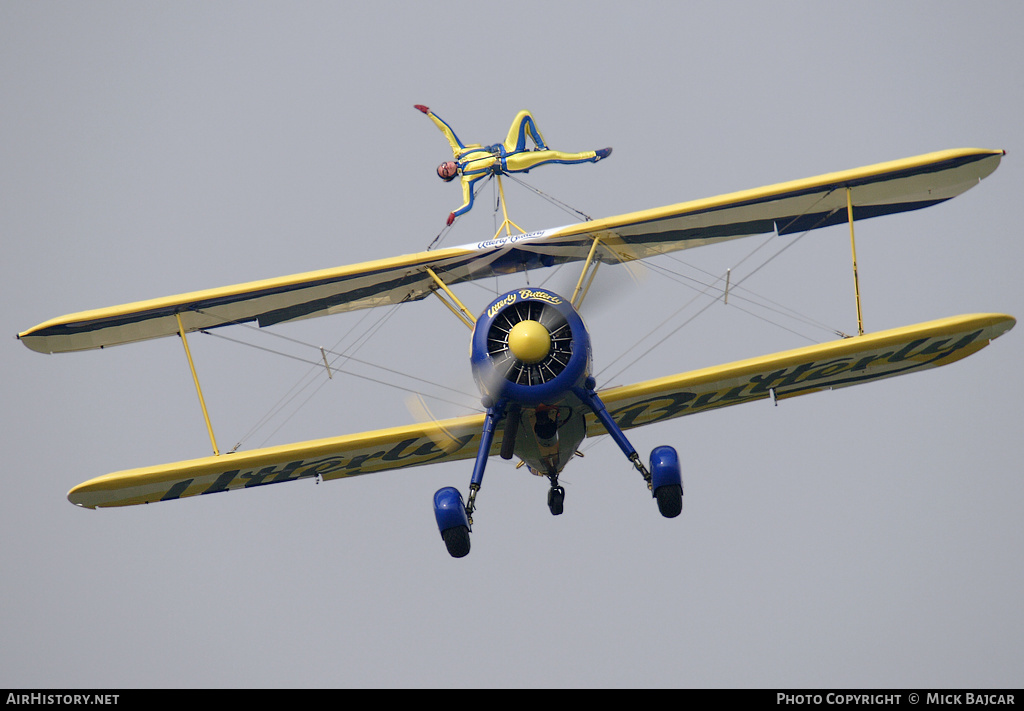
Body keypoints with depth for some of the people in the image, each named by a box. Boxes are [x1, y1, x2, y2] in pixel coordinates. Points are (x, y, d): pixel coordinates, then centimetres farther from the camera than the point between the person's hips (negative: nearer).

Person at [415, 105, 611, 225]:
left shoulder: (457, 152, 6)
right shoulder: (466, 179, -8)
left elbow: (445, 129, 6)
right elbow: (468, 204, -12)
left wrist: (429, 113, 0)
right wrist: (454, 214, -30)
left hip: (508, 147, 7)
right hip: (511, 164, -7)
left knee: (525, 115, -6)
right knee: (553, 156, -17)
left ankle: (541, 148, 8)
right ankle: (593, 156, -5)